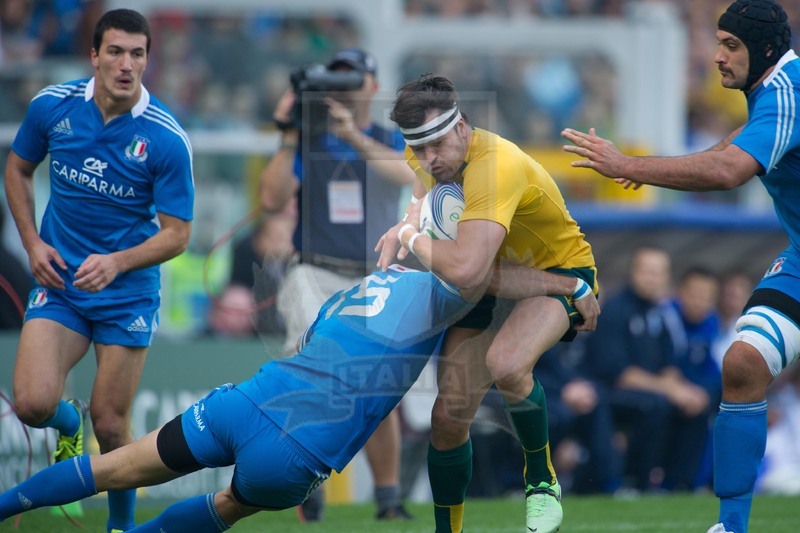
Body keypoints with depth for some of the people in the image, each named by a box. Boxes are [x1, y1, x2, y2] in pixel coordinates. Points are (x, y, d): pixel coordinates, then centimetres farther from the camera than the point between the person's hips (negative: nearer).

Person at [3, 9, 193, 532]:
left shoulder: (167, 140, -16)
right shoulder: (52, 106, -7)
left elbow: (176, 234, -11)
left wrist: (116, 263, -28)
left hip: (128, 292, -2)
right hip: (59, 279, 2)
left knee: (110, 426, -2)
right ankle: (70, 424, 22)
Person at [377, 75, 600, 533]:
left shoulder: (496, 166, -36)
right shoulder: (429, 155, -9)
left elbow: (464, 270, -47)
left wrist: (412, 238, -26)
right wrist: (404, 228, -1)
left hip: (560, 271, -7)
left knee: (505, 364, -37)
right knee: (449, 414, -4)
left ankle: (542, 482, -13)